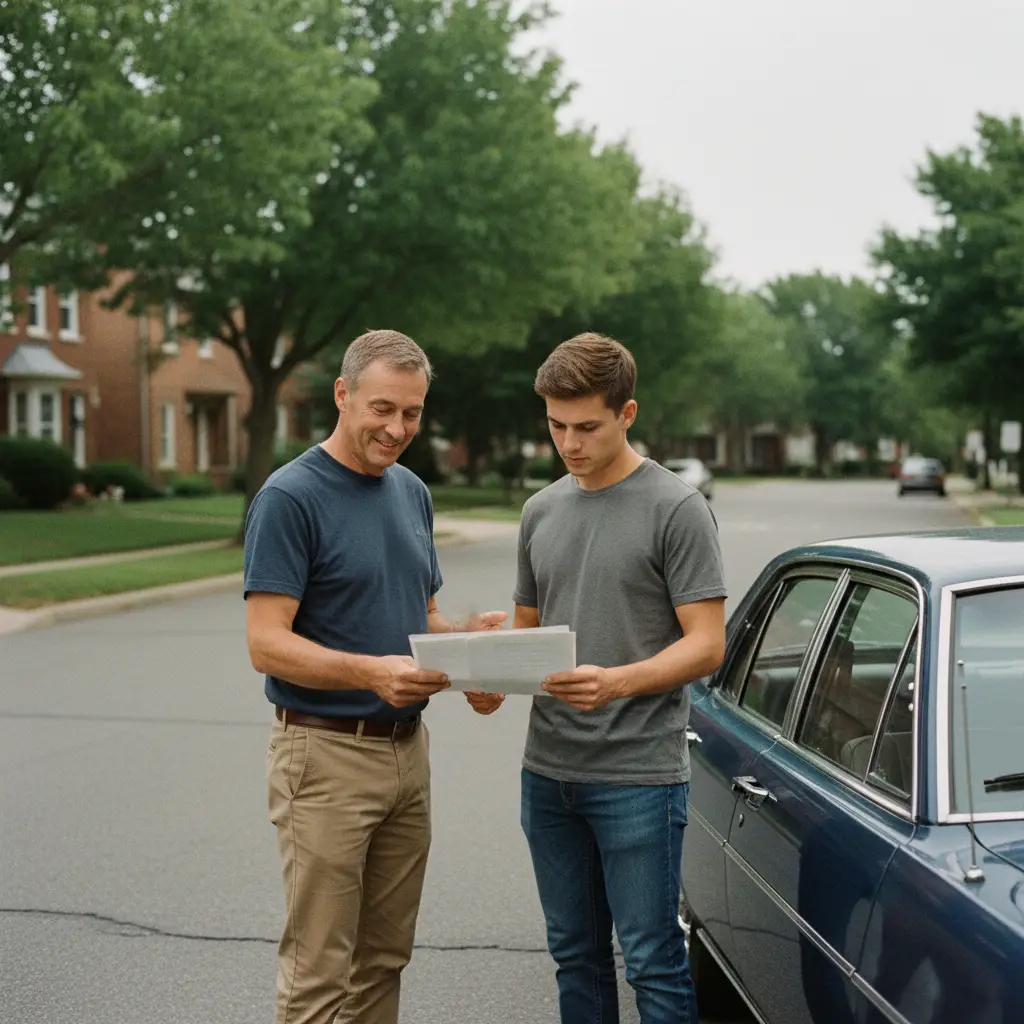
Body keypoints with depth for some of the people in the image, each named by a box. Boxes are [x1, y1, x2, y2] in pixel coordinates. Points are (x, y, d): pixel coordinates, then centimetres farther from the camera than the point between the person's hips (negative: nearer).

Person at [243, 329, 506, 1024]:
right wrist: (371, 672, -32)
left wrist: (465, 642, -3)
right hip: (326, 756, -7)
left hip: (408, 749, 7)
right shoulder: (291, 497, -12)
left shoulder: (413, 493, 12)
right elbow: (267, 644, -18)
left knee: (384, 959, 15)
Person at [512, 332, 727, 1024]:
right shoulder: (543, 510, 12)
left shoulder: (676, 509, -8)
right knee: (576, 954, 15)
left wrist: (617, 682, -27)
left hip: (639, 775, -6)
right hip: (548, 771, 6)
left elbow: (706, 644, -11)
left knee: (652, 962, 0)